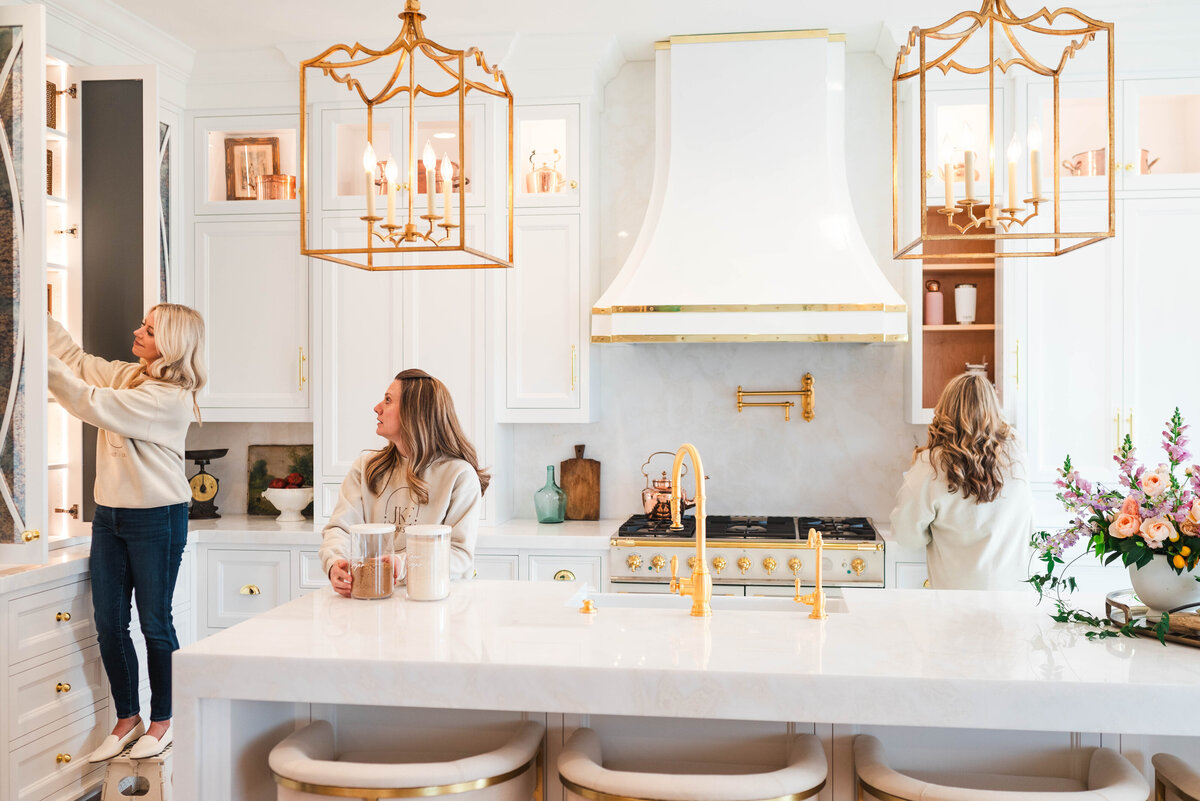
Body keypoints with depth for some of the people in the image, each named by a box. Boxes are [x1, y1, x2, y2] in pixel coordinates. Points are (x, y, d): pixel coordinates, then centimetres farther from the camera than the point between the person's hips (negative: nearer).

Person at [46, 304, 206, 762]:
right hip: (110, 514, 8)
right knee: (108, 622, 9)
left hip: (156, 518, -8)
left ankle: (162, 720, 18)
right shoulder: (124, 375, 9)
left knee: (154, 621, 2)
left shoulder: (172, 398, -17)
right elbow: (75, 359, 14)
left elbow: (94, 405, -22)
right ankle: (127, 719, 23)